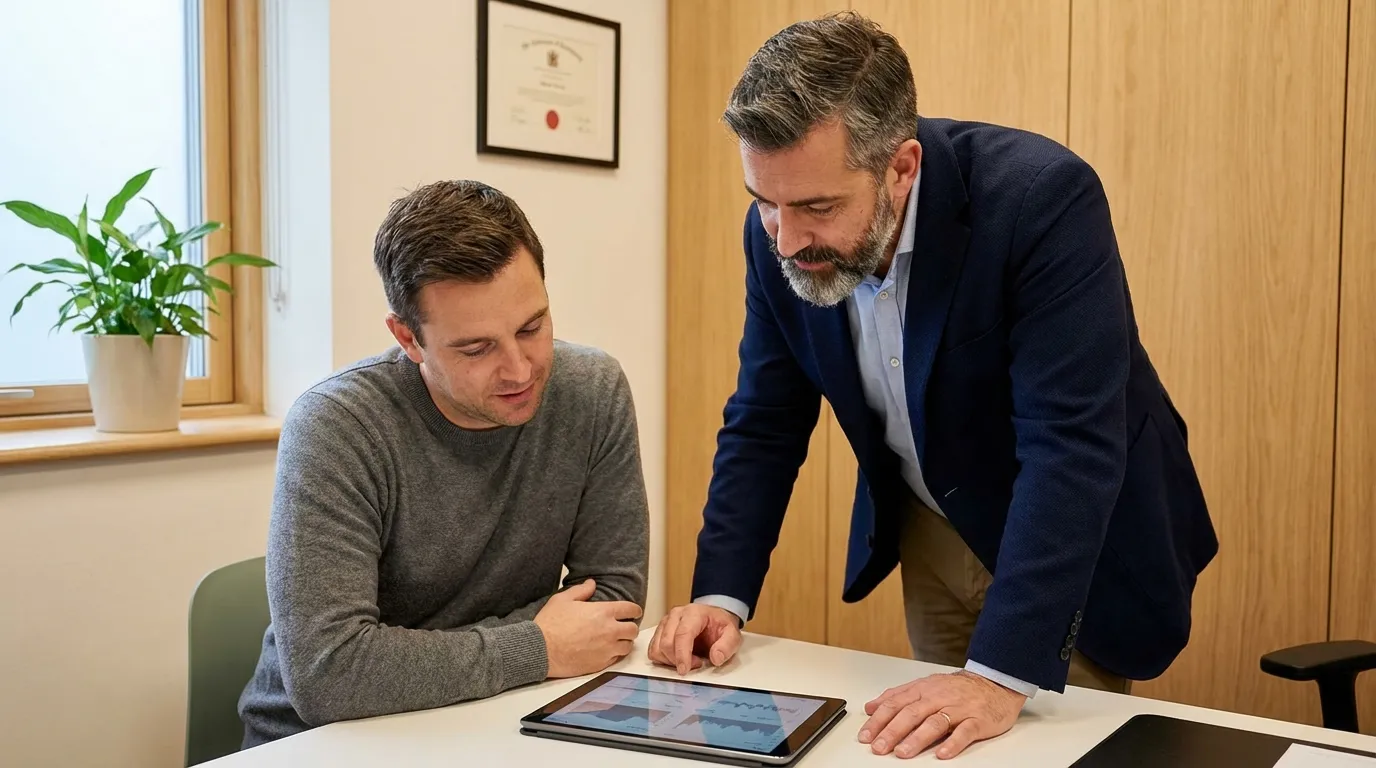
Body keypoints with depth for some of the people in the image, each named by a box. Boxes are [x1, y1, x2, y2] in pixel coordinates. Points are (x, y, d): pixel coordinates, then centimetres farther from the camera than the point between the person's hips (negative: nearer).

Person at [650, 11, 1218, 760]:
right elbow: (764, 424, -6)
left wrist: (1000, 674, -42)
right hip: (932, 531, 5)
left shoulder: (1042, 197, -31)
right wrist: (721, 594, -17)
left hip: (1084, 536, -4)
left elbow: (1074, 446, -36)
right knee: (938, 741, 16)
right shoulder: (781, 231, -15)